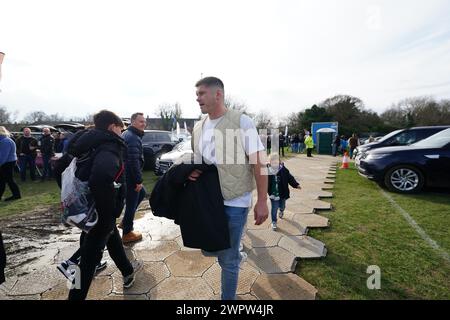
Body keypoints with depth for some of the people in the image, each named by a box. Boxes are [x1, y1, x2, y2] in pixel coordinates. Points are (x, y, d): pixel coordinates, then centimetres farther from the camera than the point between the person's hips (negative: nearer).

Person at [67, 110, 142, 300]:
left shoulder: (91, 144, 7)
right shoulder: (110, 147, -22)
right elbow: (101, 176, -42)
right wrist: (110, 210, -29)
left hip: (87, 207, 10)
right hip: (100, 213, -10)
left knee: (113, 236, 26)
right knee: (90, 255, 5)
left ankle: (128, 272, 47)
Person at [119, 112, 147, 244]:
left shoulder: (128, 134, 14)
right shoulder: (133, 138, -20)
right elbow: (134, 161, -27)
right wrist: (138, 180, -21)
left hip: (126, 174, 11)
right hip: (130, 176, -10)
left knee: (141, 193, 25)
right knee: (132, 203, 2)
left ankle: (125, 221, 31)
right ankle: (127, 234, 17)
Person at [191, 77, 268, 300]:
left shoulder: (241, 121, -12)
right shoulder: (199, 127, 6)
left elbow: (259, 161, -13)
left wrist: (262, 201, -15)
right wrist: (191, 171, -6)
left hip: (234, 202, -6)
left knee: (227, 258, 8)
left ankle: (228, 297, 34)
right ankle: (235, 257, 51)